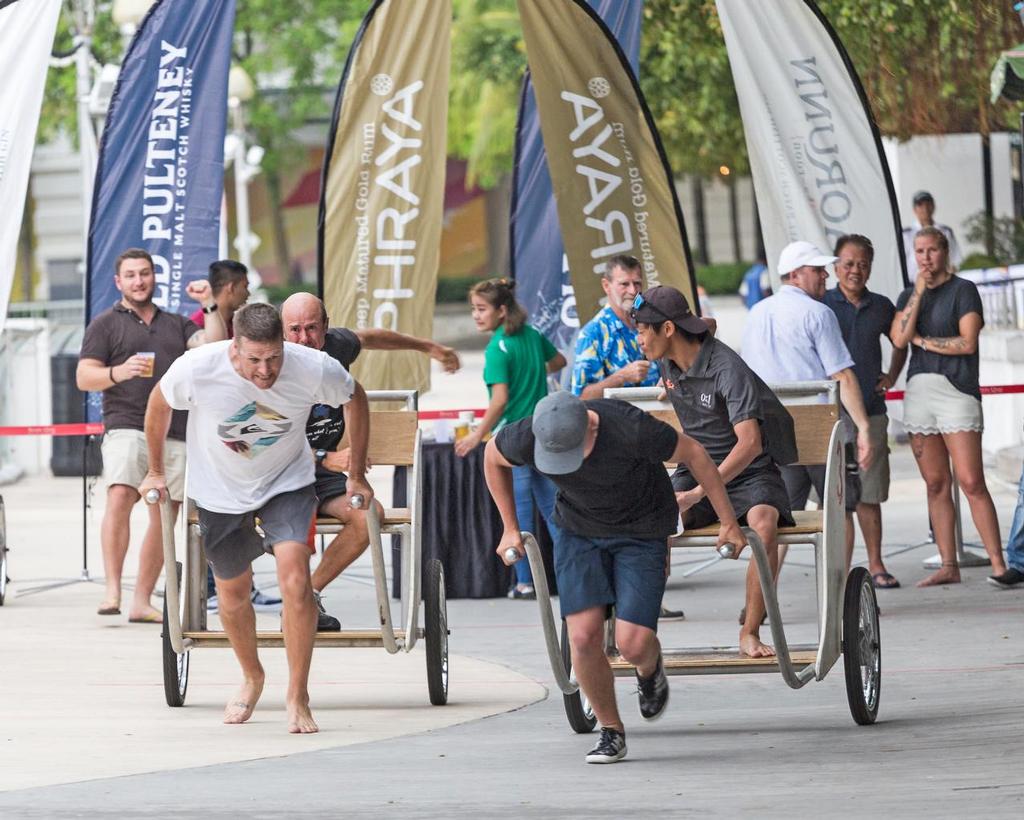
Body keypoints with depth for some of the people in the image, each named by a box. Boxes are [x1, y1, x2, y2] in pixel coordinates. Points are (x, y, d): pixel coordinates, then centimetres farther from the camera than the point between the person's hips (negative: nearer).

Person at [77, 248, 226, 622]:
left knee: (164, 516, 3)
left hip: (175, 433, 5)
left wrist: (210, 305, 1)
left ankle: (142, 602, 9)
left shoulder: (176, 324, 22)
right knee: (120, 497, -26)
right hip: (126, 426, -5)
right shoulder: (105, 324, 10)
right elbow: (84, 377, 2)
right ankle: (111, 590, -29)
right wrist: (119, 372, -15)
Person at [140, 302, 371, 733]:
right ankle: (251, 678, 40)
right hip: (220, 492, 1)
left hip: (287, 485, -1)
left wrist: (357, 476, 2)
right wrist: (155, 470, 8)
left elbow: (355, 399, -3)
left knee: (294, 577, -22)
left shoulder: (314, 369, -27)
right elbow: (159, 404, -4)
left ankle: (297, 695, -12)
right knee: (232, 595, 12)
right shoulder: (196, 369, -28)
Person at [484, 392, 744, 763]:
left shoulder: (630, 429, -35)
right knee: (584, 637, -11)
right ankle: (611, 732, 9)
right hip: (579, 530, 3)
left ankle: (650, 670, 23)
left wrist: (728, 522, -7)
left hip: (641, 532, -3)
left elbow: (693, 454, -17)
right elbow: (492, 457, 1)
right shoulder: (526, 438, -25)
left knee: (633, 644, -14)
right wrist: (510, 529, 5)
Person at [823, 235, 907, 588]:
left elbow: (900, 343, 28)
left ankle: (876, 565, 14)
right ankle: (842, 568, -3)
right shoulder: (821, 305, -1)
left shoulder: (881, 306, 11)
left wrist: (892, 377, 14)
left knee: (869, 495, 7)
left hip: (872, 410, 3)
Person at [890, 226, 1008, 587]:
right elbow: (900, 338, -1)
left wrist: (921, 340, -2)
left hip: (956, 389, -5)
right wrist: (919, 292, -3)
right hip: (918, 391, 5)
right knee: (936, 484, 4)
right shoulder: (908, 296, 16)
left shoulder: (963, 290, 1)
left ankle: (998, 564, -12)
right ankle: (948, 566, 7)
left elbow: (967, 342, -9)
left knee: (971, 483, -12)